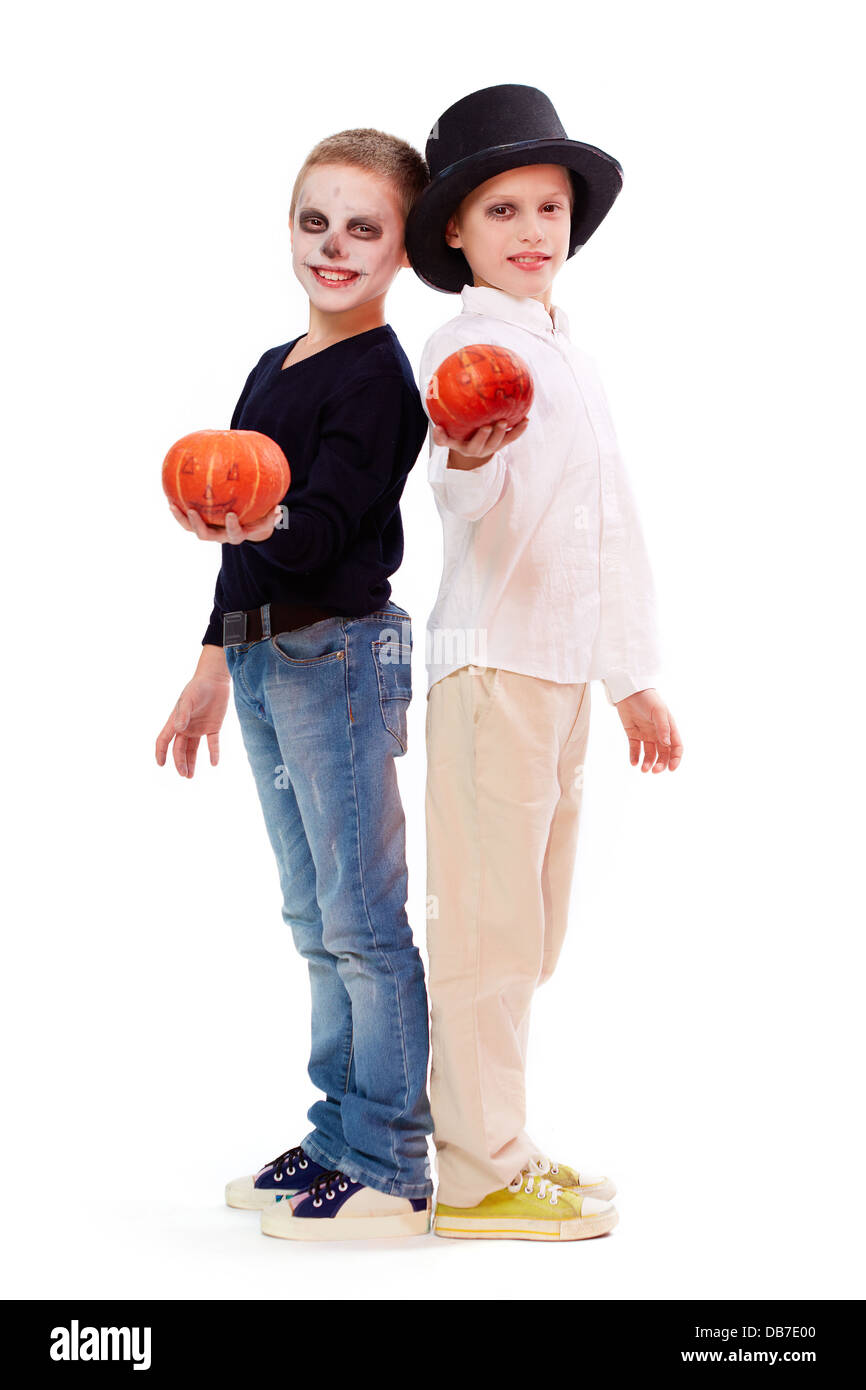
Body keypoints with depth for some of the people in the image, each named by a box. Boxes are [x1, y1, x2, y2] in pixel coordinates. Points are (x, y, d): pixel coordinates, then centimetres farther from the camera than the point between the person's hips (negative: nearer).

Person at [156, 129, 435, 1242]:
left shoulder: (380, 375, -10)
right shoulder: (274, 368, 17)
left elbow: (322, 527, -22)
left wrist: (261, 523, -42)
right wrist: (215, 666, 23)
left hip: (341, 652, -9)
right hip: (264, 658, 9)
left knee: (362, 917, -4)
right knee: (317, 921, 14)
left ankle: (390, 1172, 3)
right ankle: (338, 1137, 25)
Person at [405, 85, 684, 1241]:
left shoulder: (577, 367, 19)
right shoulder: (463, 351, -7)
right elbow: (471, 500, -24)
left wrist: (634, 677, 25)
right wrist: (467, 459, -48)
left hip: (568, 667, 9)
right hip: (491, 659, -9)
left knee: (529, 931, 14)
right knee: (488, 926, -5)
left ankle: (493, 1142, 25)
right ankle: (479, 1174, 3)